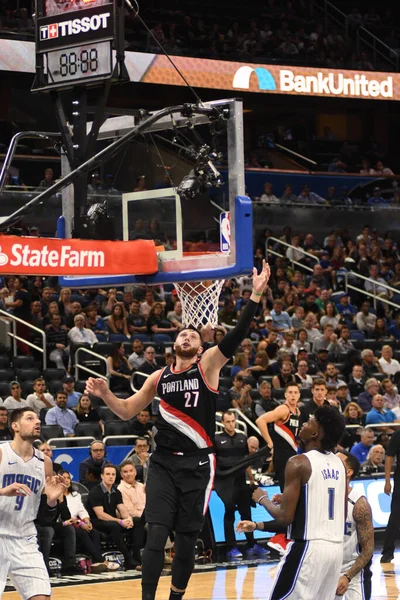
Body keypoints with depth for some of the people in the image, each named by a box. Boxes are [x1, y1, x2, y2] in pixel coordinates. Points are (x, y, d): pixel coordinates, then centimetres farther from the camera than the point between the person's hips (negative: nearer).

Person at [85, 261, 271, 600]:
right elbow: (127, 411, 16)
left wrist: (256, 296, -24)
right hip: (164, 461, 2)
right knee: (157, 531, -11)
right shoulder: (159, 378, 11)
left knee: (187, 536, 4)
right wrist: (105, 394, -4)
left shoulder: (208, 365, 2)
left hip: (198, 463, -2)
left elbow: (236, 336, -12)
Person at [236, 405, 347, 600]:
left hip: (308, 547, -8)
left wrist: (263, 500, 5)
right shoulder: (339, 464, 10)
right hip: (336, 547, 8)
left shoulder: (299, 463, -12)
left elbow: (285, 517, -15)